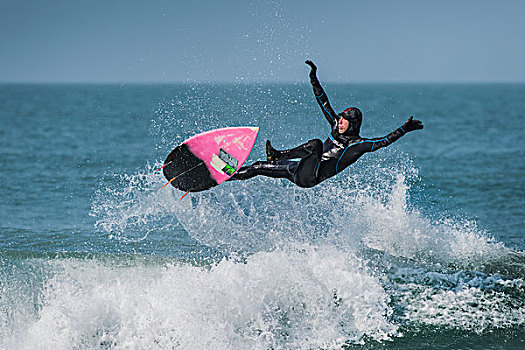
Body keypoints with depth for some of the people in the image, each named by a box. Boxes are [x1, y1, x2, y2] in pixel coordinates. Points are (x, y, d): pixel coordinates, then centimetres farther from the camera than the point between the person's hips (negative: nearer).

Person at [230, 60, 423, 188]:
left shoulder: (359, 145, -2)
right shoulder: (337, 127, 17)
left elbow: (385, 140, -11)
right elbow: (323, 102, 20)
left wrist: (404, 129, -20)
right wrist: (313, 78, 17)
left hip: (310, 177, -8)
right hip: (300, 171, 8)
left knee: (316, 144, -34)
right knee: (259, 167, 8)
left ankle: (278, 156, -31)